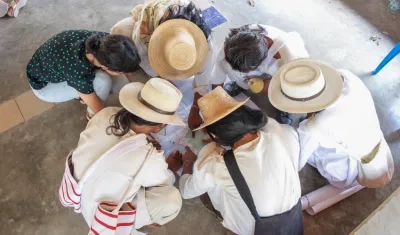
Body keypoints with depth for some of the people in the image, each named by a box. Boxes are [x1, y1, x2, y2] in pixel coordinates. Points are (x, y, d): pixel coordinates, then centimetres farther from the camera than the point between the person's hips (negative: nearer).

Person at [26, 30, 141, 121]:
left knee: (122, 85, -11)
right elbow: (99, 110, -27)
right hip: (44, 84, -5)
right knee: (103, 81, -31)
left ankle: (83, 92, 14)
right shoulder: (79, 73, -42)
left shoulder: (105, 40, -29)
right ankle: (92, 115, -2)